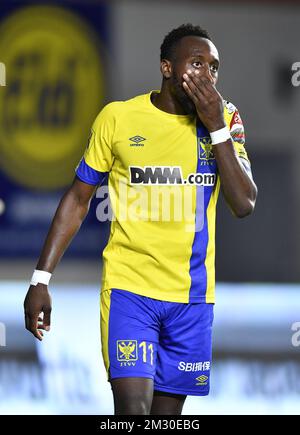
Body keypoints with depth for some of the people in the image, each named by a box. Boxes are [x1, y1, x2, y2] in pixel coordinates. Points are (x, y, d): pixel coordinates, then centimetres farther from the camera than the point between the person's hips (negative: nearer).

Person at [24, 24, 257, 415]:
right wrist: (41, 279, -1)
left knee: (167, 412, 5)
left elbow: (245, 205, -6)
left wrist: (217, 128, -14)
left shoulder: (225, 119, 3)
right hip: (129, 285, -3)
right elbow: (78, 198, 4)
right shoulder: (118, 117, -4)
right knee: (134, 408, -18)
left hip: (193, 294, 3)